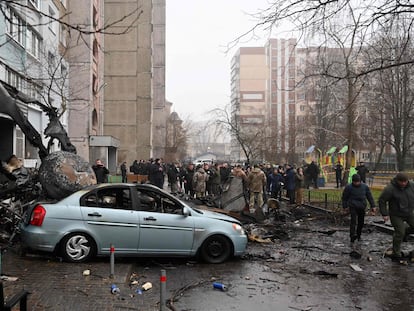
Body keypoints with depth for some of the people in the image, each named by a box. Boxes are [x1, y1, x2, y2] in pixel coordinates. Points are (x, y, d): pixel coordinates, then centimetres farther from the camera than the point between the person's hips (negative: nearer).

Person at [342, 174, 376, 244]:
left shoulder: (365, 187, 3)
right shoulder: (349, 187, -5)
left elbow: (370, 197, 10)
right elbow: (344, 197, 6)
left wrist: (373, 206, 7)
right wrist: (345, 206, 10)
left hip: (362, 207, 4)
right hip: (353, 207, -4)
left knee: (361, 222, 10)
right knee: (353, 220, -19)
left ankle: (358, 235, 28)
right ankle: (352, 236, -28)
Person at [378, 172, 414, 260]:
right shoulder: (390, 189, -21)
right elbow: (381, 201, -15)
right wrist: (384, 214, -15)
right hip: (396, 215, -5)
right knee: (400, 232, -8)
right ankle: (396, 252, 7)